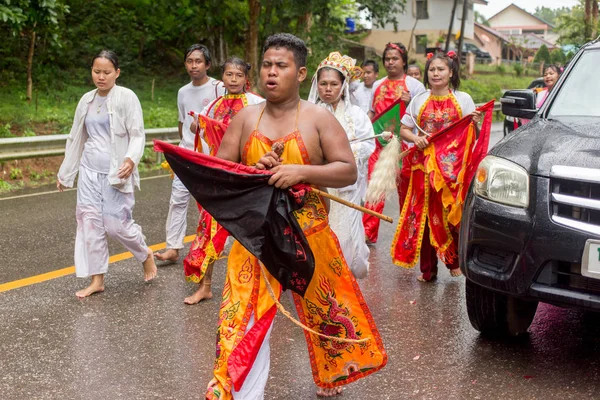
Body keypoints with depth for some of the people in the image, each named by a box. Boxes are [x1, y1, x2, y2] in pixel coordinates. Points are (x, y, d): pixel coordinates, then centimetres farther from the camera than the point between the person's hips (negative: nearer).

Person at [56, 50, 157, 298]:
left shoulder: (127, 98, -8)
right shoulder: (87, 100, 8)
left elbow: (137, 135, -10)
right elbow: (76, 138, 16)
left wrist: (131, 159, -30)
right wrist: (65, 173, 20)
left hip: (115, 172, -5)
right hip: (89, 171, 5)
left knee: (116, 224, -5)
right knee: (90, 222, 1)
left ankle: (146, 255, 25)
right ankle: (97, 280, 11)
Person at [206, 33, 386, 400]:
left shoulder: (319, 118, -4)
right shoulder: (245, 118, 4)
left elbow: (348, 171, -10)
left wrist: (300, 171, -24)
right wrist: (253, 171, -15)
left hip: (309, 235, -1)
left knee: (324, 311, 15)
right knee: (243, 318, -2)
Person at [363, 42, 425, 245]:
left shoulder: (414, 85, 1)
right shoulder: (378, 85, 15)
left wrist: (410, 102, -17)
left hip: (404, 143, -3)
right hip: (379, 142, 3)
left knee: (405, 187, 6)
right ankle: (368, 232, -3)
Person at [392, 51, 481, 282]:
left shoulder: (463, 100, 5)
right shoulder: (419, 100, 9)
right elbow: (404, 130, 11)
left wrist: (475, 123, -15)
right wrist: (416, 139, -9)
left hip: (453, 165, -1)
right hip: (424, 164, 2)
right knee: (425, 214, 1)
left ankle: (454, 260, 20)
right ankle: (428, 268, 9)